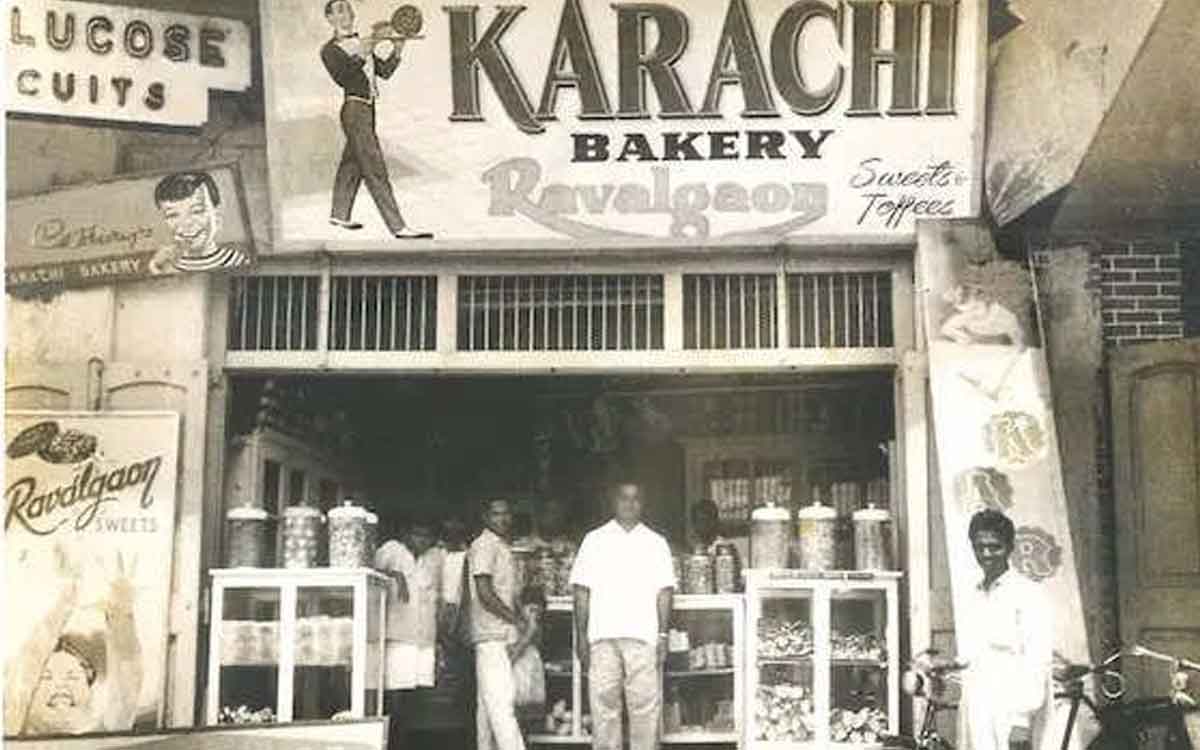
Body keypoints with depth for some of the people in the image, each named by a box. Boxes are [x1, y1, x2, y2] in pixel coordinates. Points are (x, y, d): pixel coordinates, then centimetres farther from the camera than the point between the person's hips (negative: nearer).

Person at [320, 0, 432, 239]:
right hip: (354, 110, -8)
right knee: (375, 170, -11)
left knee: (352, 164, 19)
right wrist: (361, 57, -29)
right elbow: (342, 78, -20)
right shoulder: (330, 50, -6)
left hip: (367, 109, 8)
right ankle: (397, 227, -14)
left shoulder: (361, 43, 16)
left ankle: (339, 214, 34)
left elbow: (384, 71, 11)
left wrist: (397, 50, -3)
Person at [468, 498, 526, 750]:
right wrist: (517, 621, -12)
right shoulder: (484, 545, -9)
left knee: (488, 702, 11)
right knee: (501, 703, -14)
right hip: (492, 635, -9)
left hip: (502, 637, 9)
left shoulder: (503, 547, 20)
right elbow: (485, 593, -17)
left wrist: (519, 619, 7)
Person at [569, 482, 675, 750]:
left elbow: (664, 592, 8)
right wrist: (581, 635, 0)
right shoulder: (594, 540, 11)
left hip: (644, 637, 0)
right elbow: (581, 590, 8)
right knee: (604, 705, 0)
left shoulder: (656, 543, 13)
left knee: (645, 707, -3)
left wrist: (663, 635, -1)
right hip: (602, 637, 0)